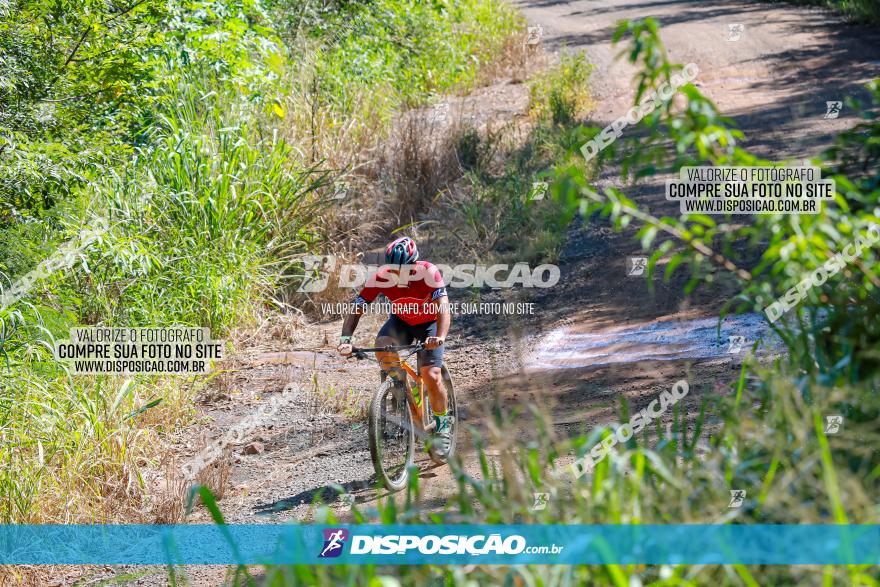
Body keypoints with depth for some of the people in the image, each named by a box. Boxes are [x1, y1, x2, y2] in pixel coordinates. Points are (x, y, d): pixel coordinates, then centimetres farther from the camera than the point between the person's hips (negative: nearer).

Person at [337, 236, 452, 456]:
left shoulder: (428, 273, -33)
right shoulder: (381, 277, -27)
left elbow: (443, 306, -42)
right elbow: (356, 309, -28)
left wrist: (440, 337, -60)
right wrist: (345, 339, -44)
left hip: (429, 323, -2)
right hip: (400, 321, 2)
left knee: (431, 375, -17)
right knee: (382, 344, -31)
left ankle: (443, 426, 6)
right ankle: (399, 386, -2)